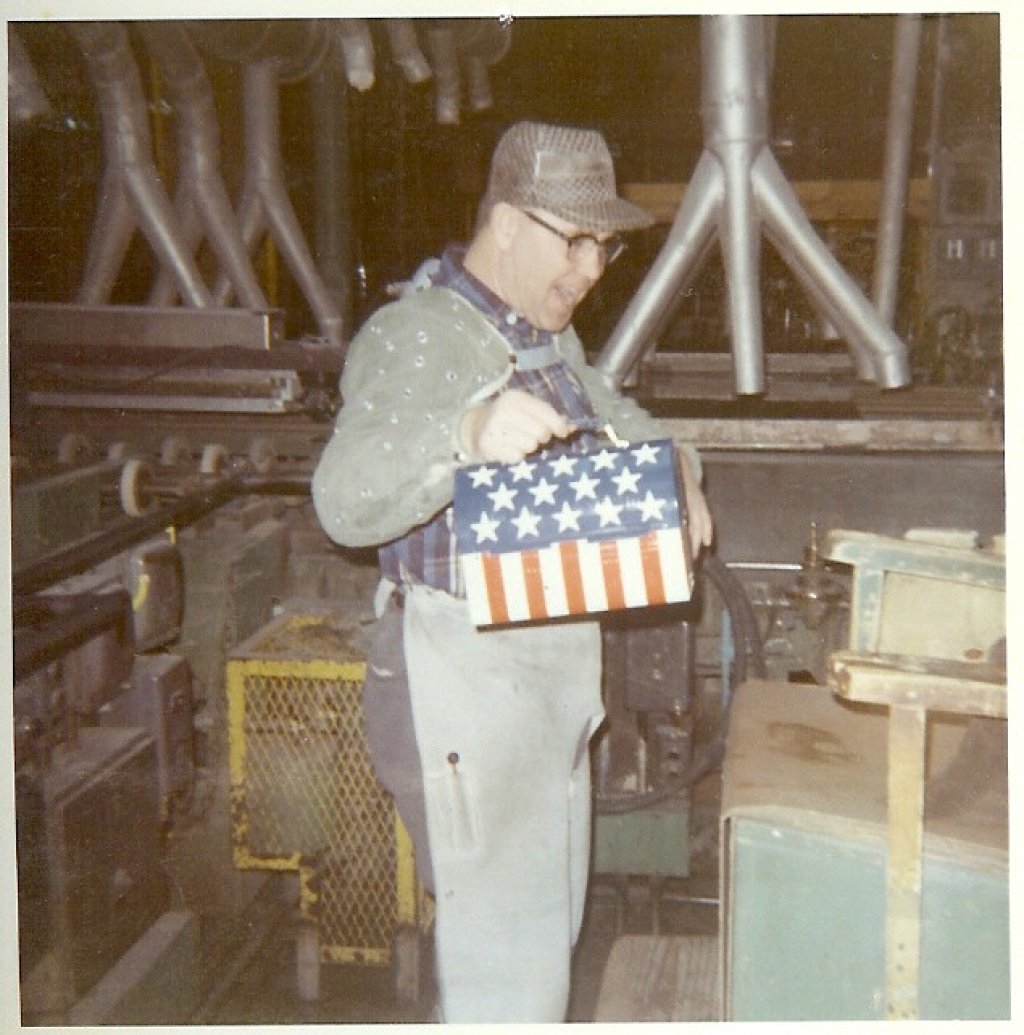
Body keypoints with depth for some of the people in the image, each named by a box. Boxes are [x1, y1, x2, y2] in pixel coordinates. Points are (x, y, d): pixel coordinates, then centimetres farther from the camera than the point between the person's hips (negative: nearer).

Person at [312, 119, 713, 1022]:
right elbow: (345, 501, -30)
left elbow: (618, 420, 28)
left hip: (556, 666, 10)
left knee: (552, 917, 23)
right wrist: (466, 434, -47)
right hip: (464, 669, -9)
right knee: (507, 948, -3)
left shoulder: (552, 338, 12)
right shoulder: (415, 339, -17)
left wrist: (676, 472, 6)